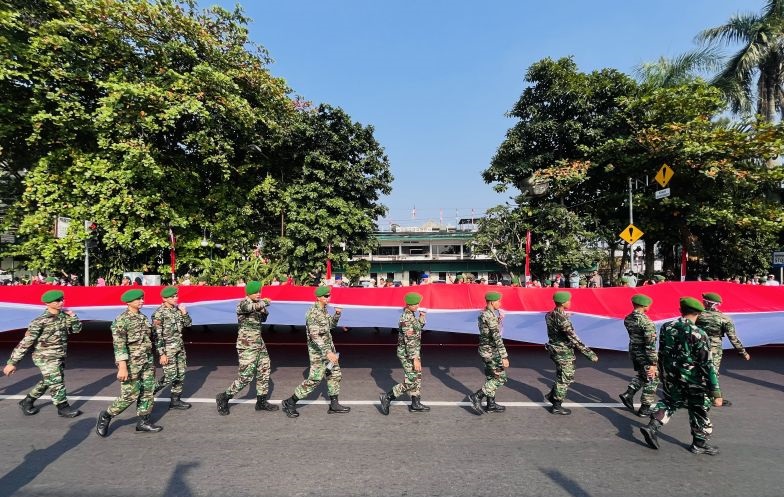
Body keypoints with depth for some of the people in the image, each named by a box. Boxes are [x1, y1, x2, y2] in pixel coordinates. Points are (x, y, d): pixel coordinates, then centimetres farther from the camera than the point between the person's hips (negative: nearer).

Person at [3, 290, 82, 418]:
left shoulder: (64, 316, -1)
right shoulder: (40, 321, -20)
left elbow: (76, 329, 8)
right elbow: (25, 342, -17)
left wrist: (72, 316, -9)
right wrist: (12, 362, -14)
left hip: (59, 357, 7)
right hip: (46, 358, -7)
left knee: (47, 382, 22)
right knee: (56, 383, 2)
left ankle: (27, 401, 42)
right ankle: (63, 408, 17)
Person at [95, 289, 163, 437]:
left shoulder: (143, 317, 10)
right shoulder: (121, 320, -13)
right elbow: (119, 345, -19)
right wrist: (122, 367, -25)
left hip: (147, 362, 7)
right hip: (131, 363, -7)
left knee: (147, 392, 8)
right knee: (130, 395, -2)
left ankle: (143, 422, 19)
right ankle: (106, 416, 21)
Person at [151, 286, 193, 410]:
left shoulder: (177, 309, 6)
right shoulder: (159, 314, -15)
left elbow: (188, 324, 14)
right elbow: (157, 335, -16)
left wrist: (184, 313, -5)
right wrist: (162, 354, -17)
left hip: (180, 347, 7)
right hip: (168, 349, -7)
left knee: (180, 374, 10)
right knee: (170, 377, -5)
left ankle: (175, 401, 21)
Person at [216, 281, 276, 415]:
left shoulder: (257, 304, 8)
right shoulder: (243, 303, -16)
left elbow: (263, 319, 21)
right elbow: (252, 307, -39)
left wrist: (264, 311, -1)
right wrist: (265, 302, -21)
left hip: (259, 343, 8)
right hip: (247, 345, -8)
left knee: (264, 370, 10)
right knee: (246, 376, -5)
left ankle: (262, 402, 22)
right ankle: (223, 398, 15)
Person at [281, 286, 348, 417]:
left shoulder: (324, 310, 7)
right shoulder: (313, 313, -21)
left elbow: (331, 325, 20)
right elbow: (315, 336, -28)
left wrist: (337, 314, 0)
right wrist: (327, 352, -33)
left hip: (328, 348, 9)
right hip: (318, 351, -9)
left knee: (335, 375, 12)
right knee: (314, 379, -4)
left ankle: (334, 405, 22)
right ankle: (290, 403, 12)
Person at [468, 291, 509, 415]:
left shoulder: (483, 314, 8)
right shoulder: (491, 316, -21)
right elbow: (497, 338, -24)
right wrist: (504, 357, -24)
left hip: (485, 350, 9)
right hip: (491, 352, -9)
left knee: (490, 377, 17)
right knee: (500, 378, 0)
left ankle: (491, 404, 26)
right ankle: (477, 396, 0)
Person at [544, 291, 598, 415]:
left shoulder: (550, 315, 2)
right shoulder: (561, 318, -26)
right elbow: (573, 338, -26)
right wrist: (589, 353, -23)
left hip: (556, 350, 9)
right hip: (564, 352, -9)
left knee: (567, 377, 24)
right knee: (565, 379, 6)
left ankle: (552, 395, 32)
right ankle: (556, 406, 18)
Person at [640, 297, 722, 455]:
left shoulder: (666, 327, -4)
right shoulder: (698, 334, -21)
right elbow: (707, 365, -19)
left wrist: (662, 373, 21)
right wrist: (716, 392, -15)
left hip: (670, 377, 4)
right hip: (691, 381, -4)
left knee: (670, 401, 23)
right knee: (699, 410, 16)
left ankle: (652, 427, 12)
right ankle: (700, 444, 29)